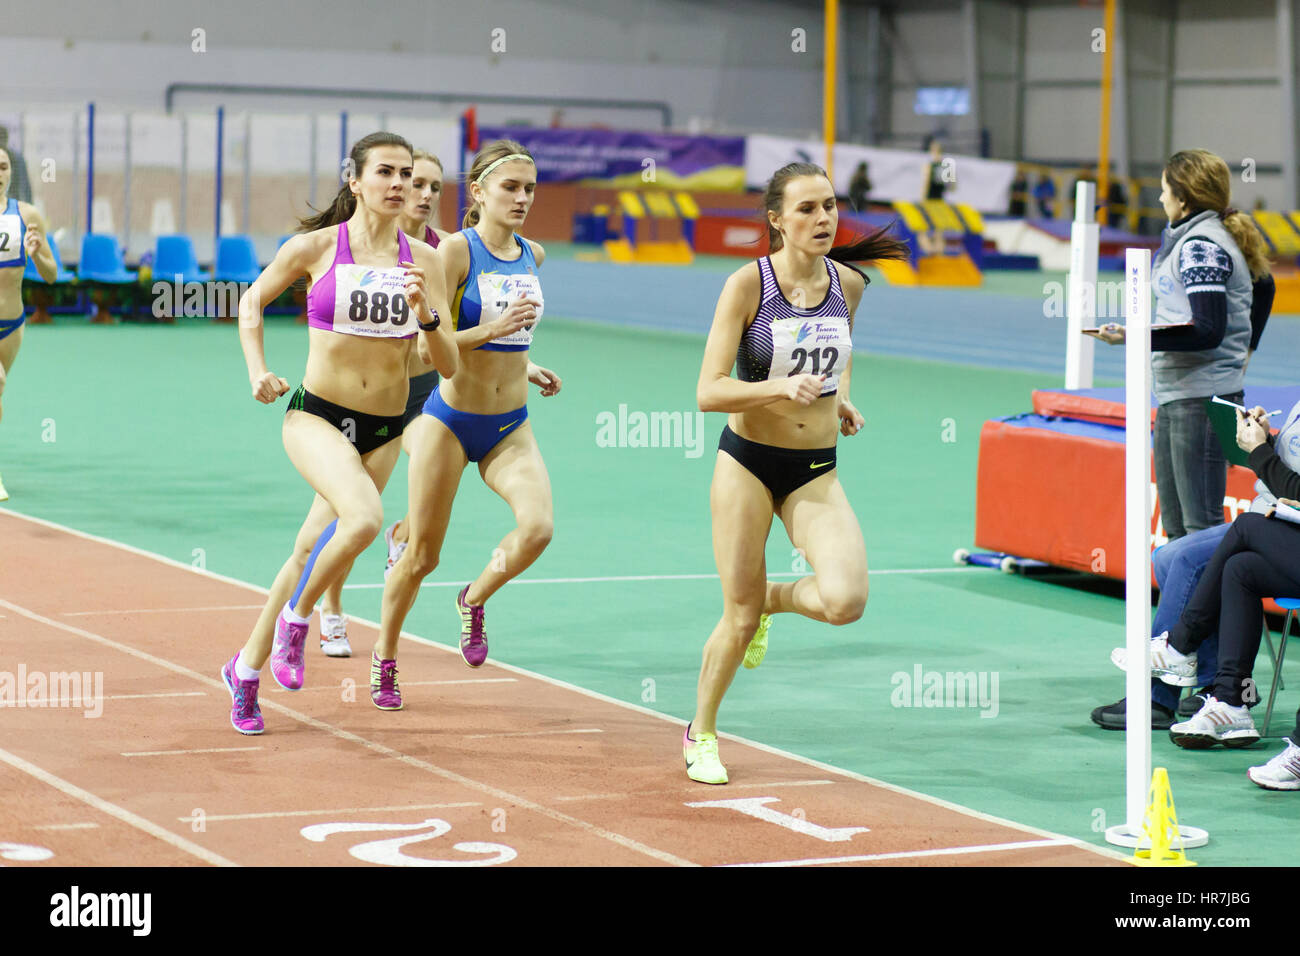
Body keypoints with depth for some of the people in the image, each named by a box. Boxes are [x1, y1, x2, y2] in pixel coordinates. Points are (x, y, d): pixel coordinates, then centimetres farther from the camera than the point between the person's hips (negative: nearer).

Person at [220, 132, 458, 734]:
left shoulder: (422, 260, 0)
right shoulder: (315, 247, -6)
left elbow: (448, 365, -2)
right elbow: (252, 302, 11)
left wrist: (426, 315, -19)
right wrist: (258, 371, 0)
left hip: (384, 430, 4)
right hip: (316, 416, -4)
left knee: (312, 550, 11)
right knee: (364, 517, -30)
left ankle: (246, 670, 30)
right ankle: (295, 620, -6)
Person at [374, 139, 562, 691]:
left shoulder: (533, 255, 5)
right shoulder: (456, 250, -13)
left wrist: (525, 366, 12)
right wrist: (491, 330, -29)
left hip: (510, 428, 4)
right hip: (450, 421, -4)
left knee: (538, 527, -20)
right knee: (422, 556, 4)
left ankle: (474, 600, 9)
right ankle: (384, 655, 27)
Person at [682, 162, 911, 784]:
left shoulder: (848, 284, -1)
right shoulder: (748, 285, -14)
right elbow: (708, 392, -17)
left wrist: (842, 397, 6)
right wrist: (782, 387, -31)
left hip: (816, 470, 3)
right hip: (747, 461, -3)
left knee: (844, 600, -19)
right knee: (740, 619, 2)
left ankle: (774, 597, 17)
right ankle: (700, 733, 28)